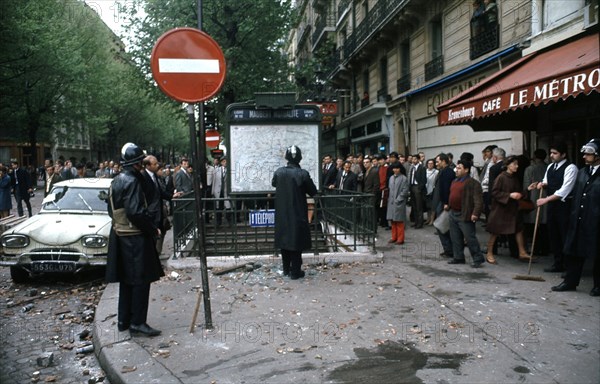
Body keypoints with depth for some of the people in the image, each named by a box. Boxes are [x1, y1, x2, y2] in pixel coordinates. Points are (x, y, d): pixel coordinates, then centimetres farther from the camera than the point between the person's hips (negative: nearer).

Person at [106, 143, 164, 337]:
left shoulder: (116, 181, 12)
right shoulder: (132, 181, -17)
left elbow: (112, 209, 18)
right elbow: (136, 212, -24)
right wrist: (153, 229, -14)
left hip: (120, 235, 10)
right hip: (135, 237, -10)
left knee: (127, 280, 16)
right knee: (141, 280, -3)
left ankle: (124, 320, 24)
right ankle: (137, 323, 1)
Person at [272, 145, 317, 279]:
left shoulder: (279, 172, -5)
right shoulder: (303, 174, -16)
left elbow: (273, 183, 17)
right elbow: (313, 192, -6)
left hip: (282, 213, 4)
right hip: (298, 213, -4)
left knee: (284, 238, 15)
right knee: (296, 240, 4)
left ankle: (286, 269, 23)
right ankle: (295, 271, 8)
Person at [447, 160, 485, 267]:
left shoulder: (473, 183, -11)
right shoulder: (454, 181, 15)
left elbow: (478, 200, -18)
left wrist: (475, 213, -25)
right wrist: (449, 208, 21)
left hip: (465, 216, -8)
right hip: (453, 214, 8)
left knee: (470, 238, -5)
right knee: (455, 238, 13)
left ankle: (478, 259, 6)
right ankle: (458, 257, 23)